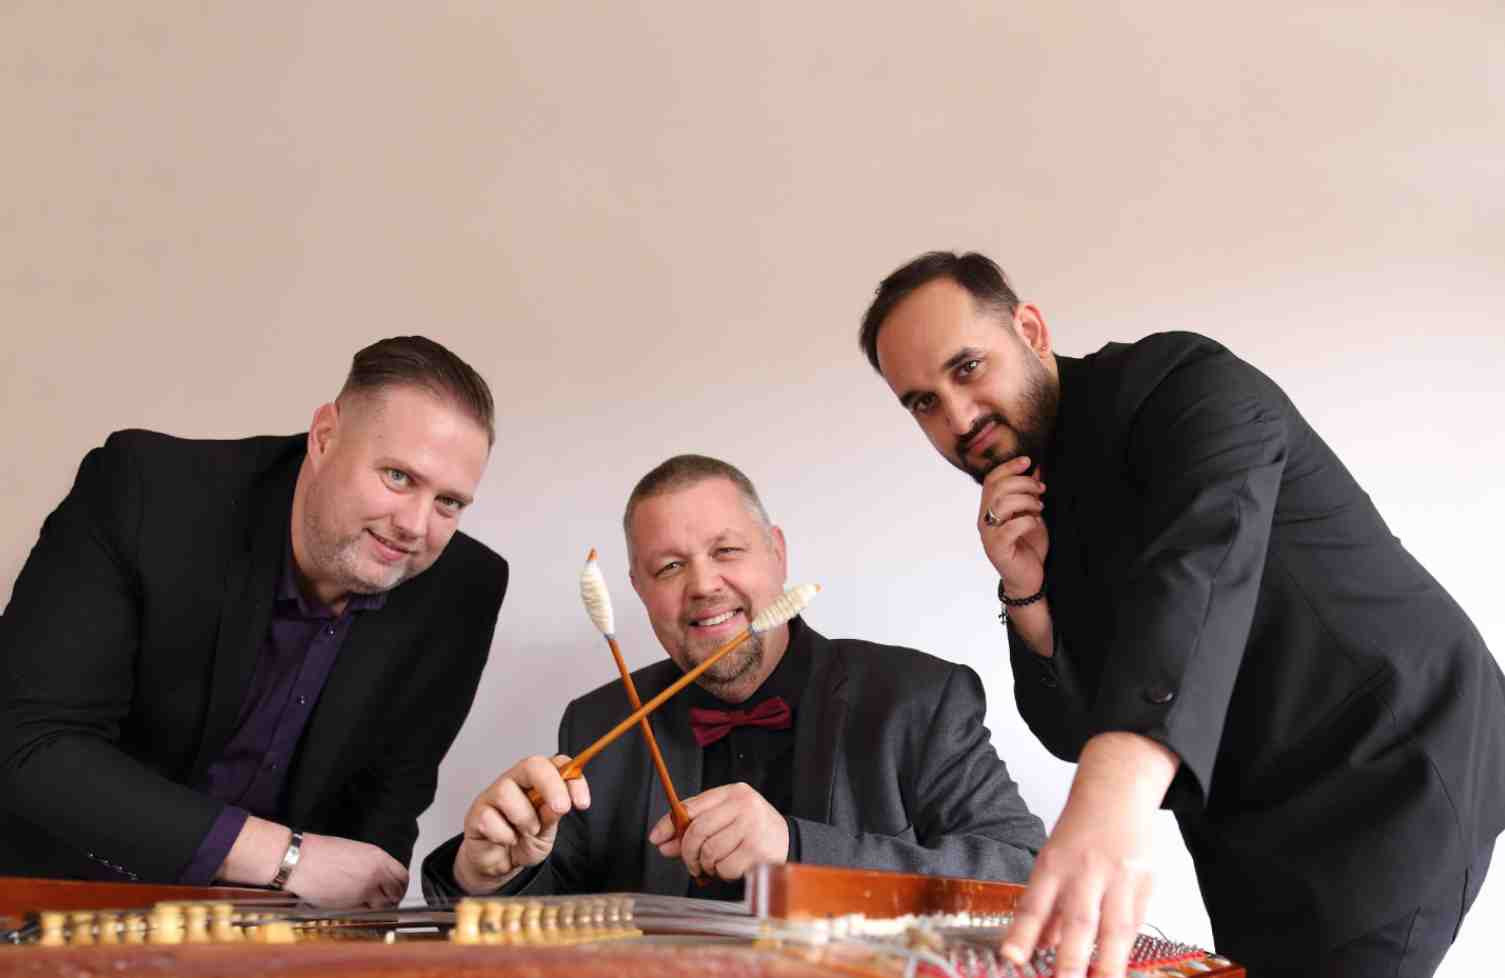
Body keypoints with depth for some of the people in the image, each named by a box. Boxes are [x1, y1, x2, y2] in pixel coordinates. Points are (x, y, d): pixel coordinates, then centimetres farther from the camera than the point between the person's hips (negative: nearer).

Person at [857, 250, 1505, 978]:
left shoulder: (1181, 383, -16)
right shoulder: (1023, 511, 6)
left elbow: (1201, 563, -37)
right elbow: (1078, 731, 5)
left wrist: (1114, 799, -52)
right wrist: (1027, 597, -15)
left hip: (1389, 774, -7)